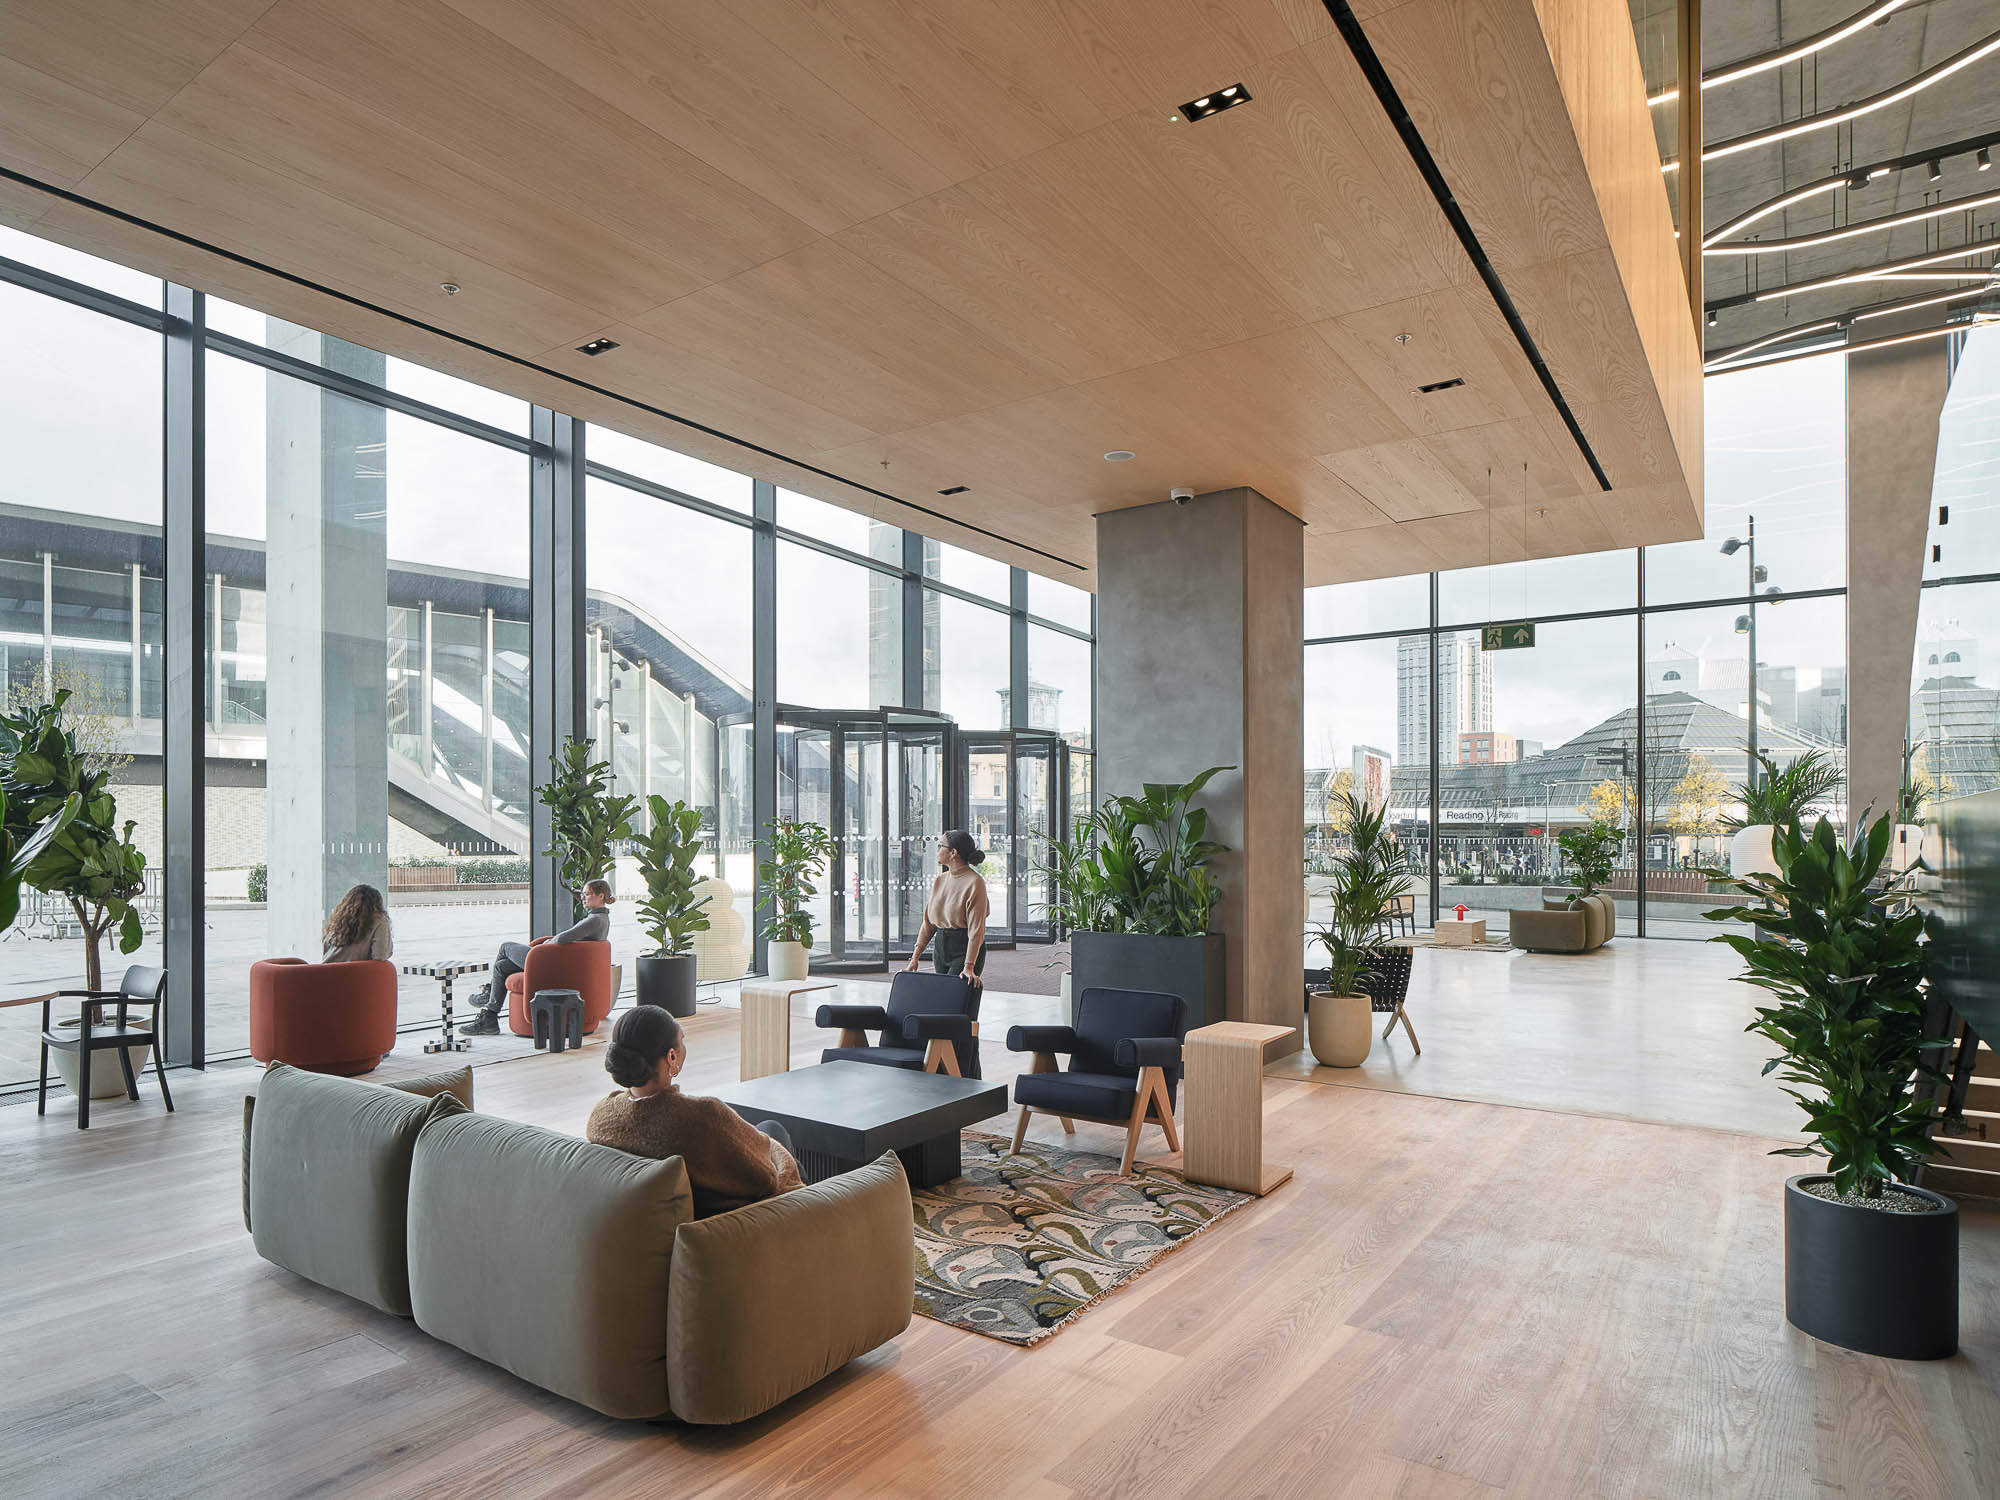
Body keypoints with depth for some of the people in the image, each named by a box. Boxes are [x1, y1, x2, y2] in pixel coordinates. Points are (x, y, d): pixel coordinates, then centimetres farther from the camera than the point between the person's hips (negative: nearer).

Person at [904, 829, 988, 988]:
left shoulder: (975, 882, -13)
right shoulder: (940, 880, 10)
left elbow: (976, 929, -19)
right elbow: (928, 922, 12)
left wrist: (969, 967, -25)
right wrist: (916, 957, 7)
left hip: (964, 950, -7)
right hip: (941, 949, 7)